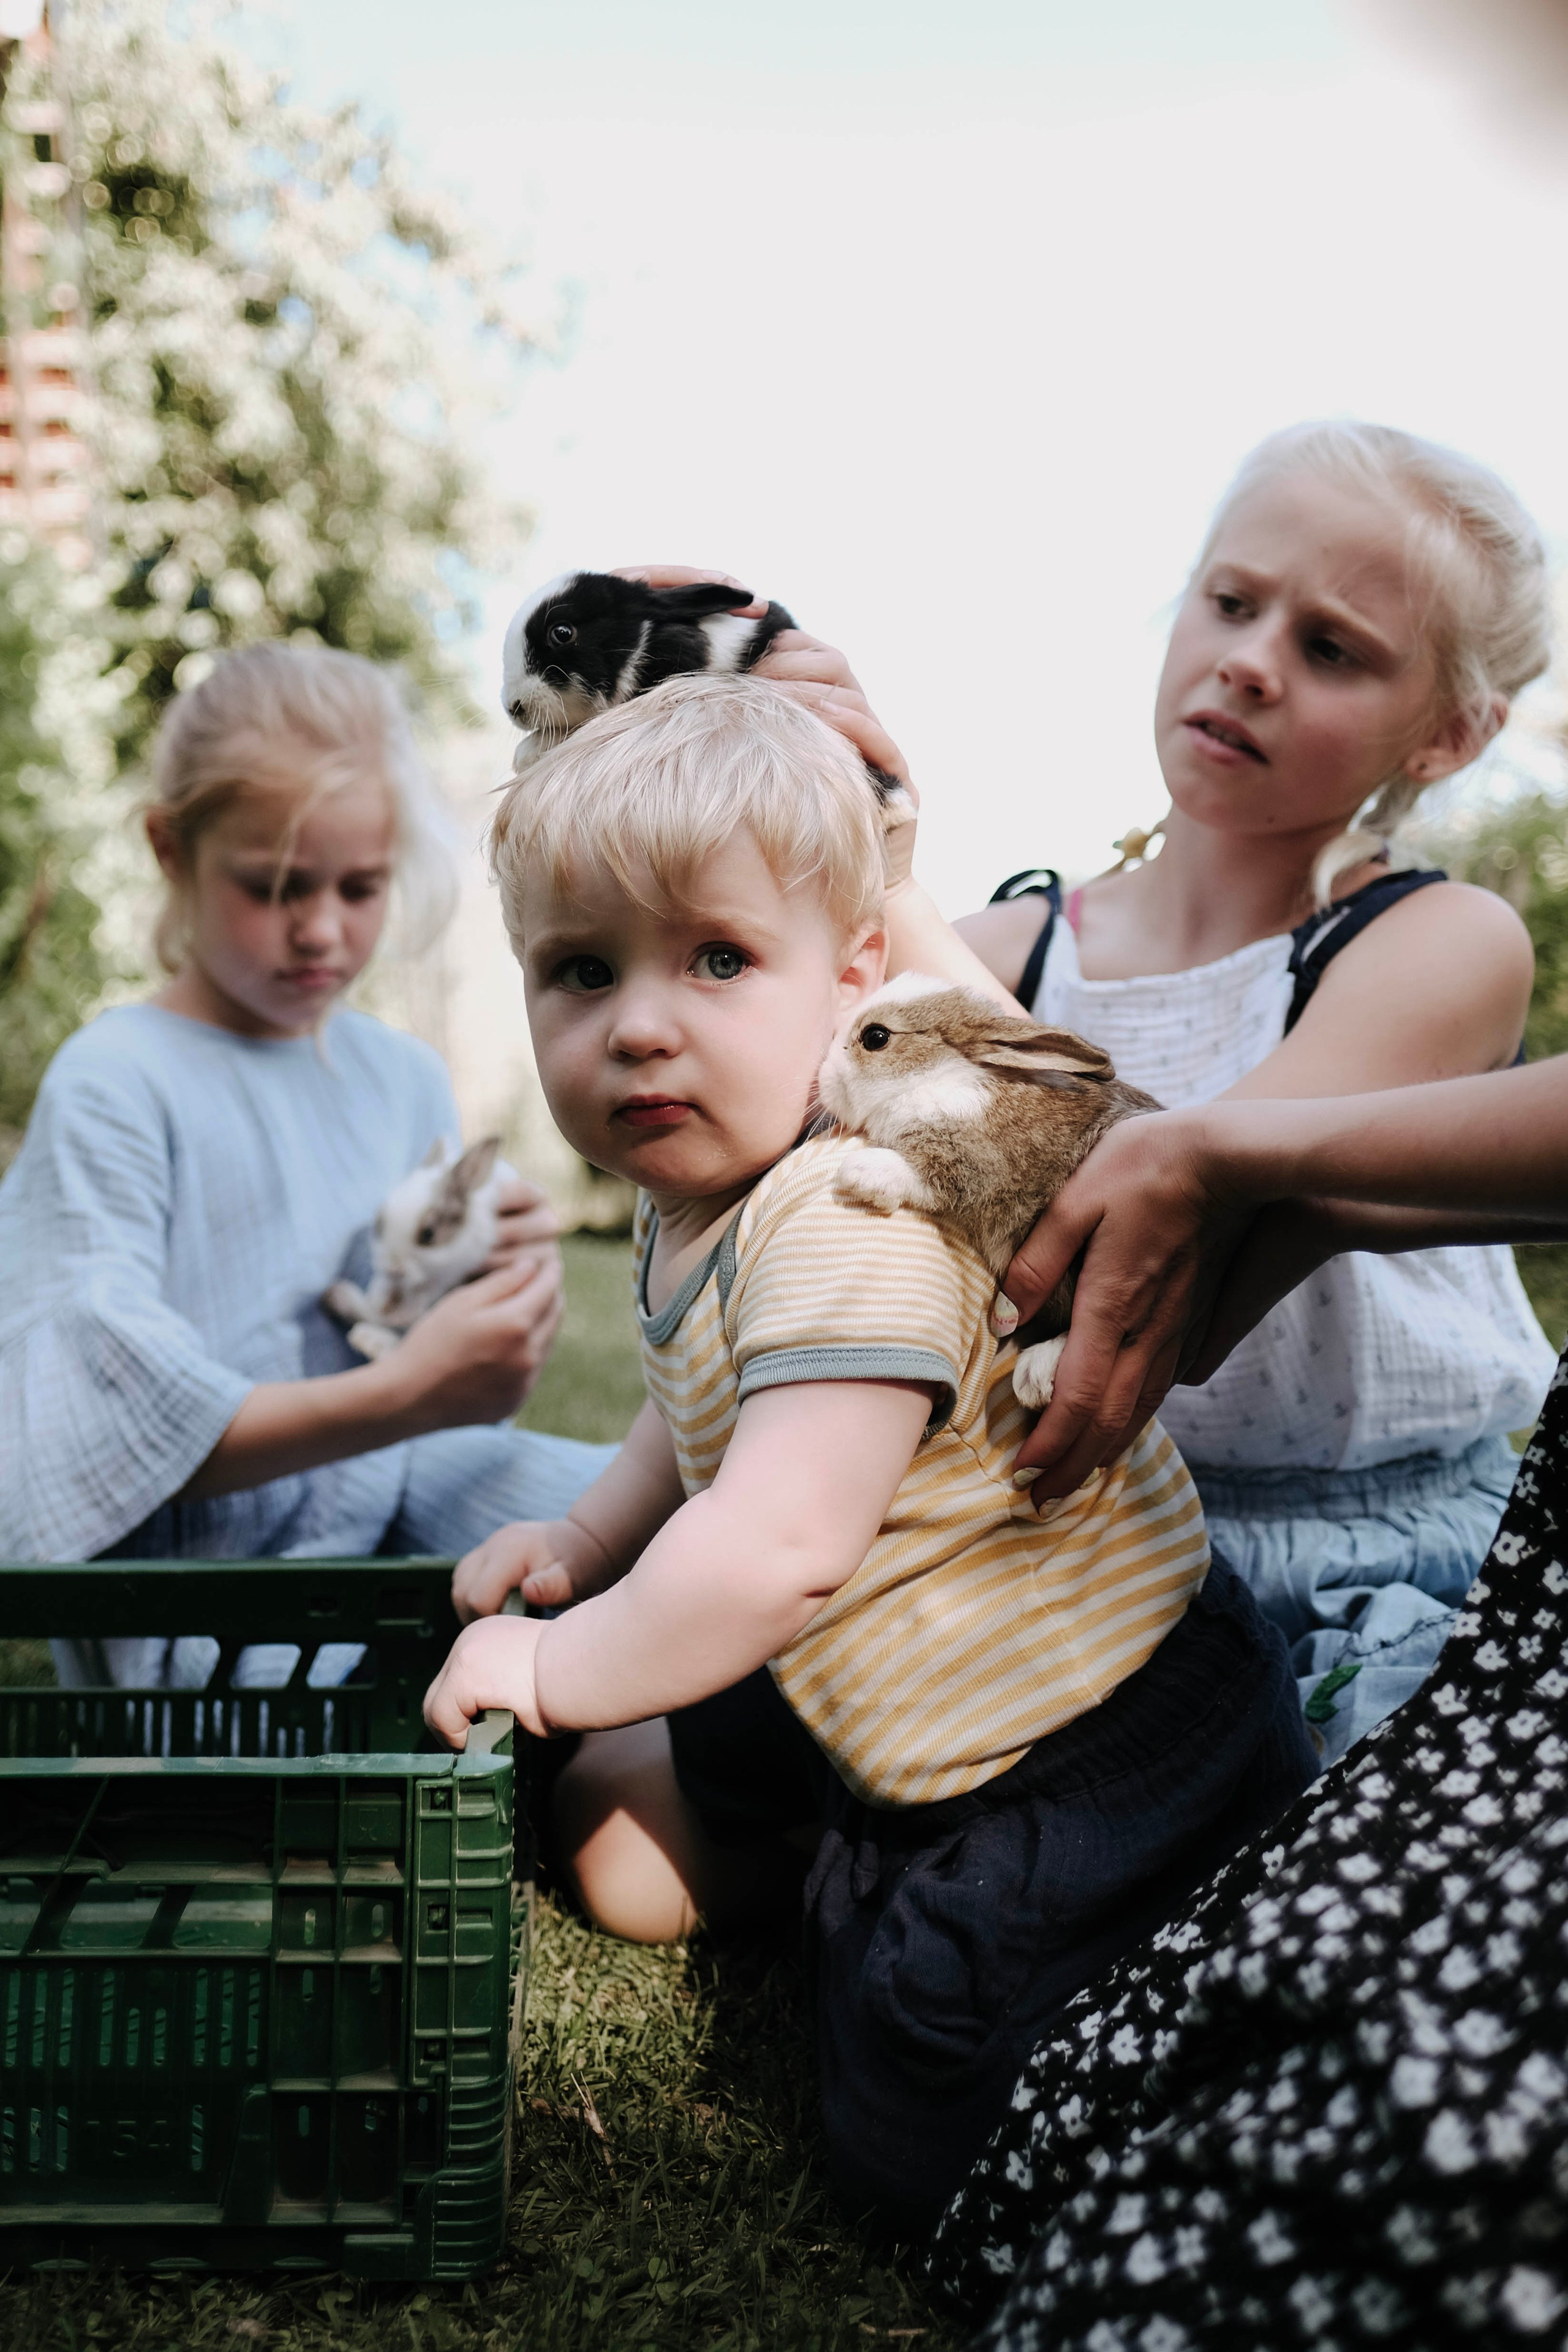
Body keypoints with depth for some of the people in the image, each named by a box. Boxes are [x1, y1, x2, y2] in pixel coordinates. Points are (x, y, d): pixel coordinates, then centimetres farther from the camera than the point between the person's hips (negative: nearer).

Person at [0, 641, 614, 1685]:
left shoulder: (408, 1079, 11)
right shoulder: (116, 1081, -7)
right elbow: (131, 1436, -15)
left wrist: (517, 1303, -6)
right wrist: (404, 1395, -25)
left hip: (394, 1495, 7)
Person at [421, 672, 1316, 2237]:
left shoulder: (855, 1221, -32)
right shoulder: (690, 1199, 1)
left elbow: (779, 1548, -38)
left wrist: (556, 1670, -23)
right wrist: (584, 1541, 7)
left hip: (1105, 1764, -9)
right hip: (861, 1697, 9)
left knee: (921, 2174, 1)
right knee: (631, 1866, 17)